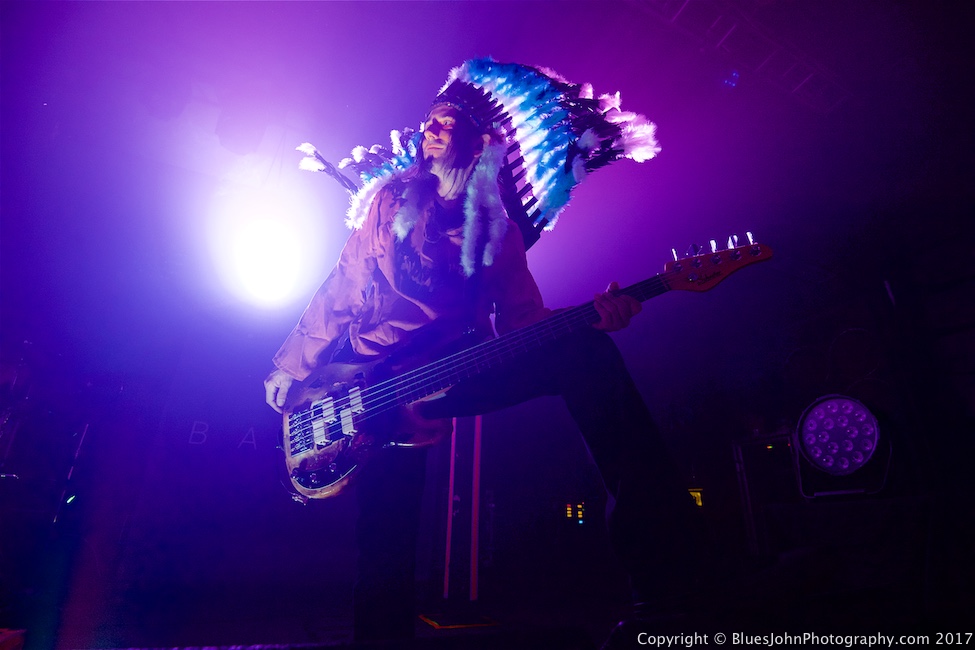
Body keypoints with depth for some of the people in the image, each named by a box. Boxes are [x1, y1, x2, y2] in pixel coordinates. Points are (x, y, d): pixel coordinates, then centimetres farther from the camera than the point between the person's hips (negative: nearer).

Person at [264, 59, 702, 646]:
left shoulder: (499, 229, 11)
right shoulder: (389, 199, 11)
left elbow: (524, 321, 5)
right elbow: (344, 291, 11)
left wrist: (588, 319, -13)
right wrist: (293, 367, 10)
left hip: (457, 372, 1)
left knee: (589, 351, -23)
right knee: (386, 538, -18)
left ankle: (663, 569, -25)